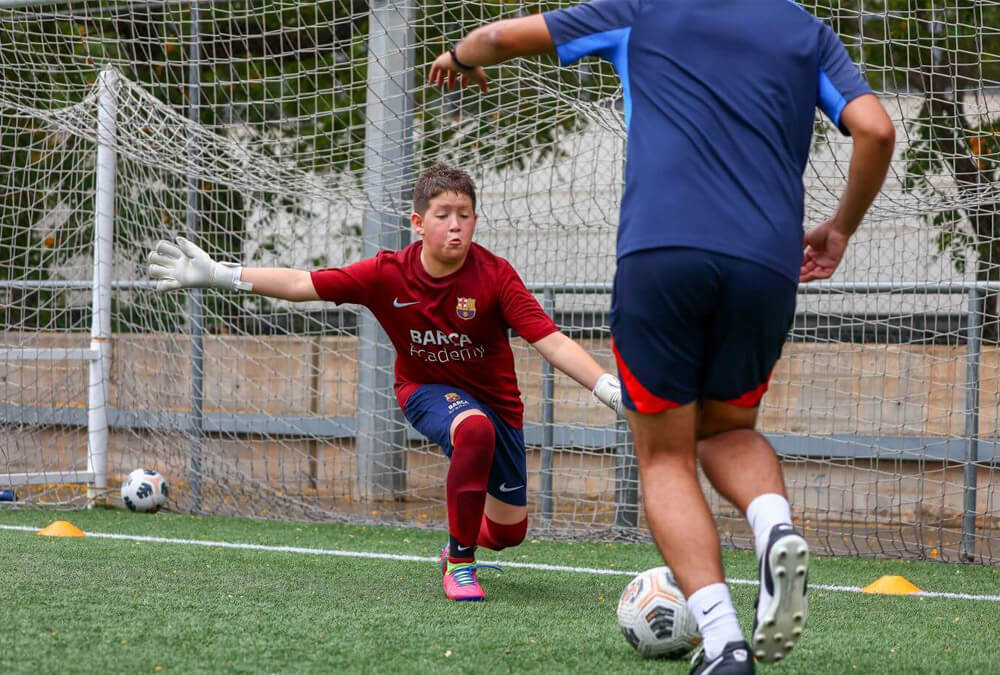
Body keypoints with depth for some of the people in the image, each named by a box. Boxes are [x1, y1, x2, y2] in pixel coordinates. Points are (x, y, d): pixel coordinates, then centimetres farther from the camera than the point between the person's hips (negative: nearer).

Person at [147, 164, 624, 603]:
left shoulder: (495, 275, -24)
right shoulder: (389, 274, -19)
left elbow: (552, 342, -29)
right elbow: (300, 285, -15)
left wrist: (608, 388, -42)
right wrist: (216, 276, -19)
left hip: (496, 400, 1)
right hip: (426, 389, -1)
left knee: (508, 532, 8)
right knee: (475, 429, -38)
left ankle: (463, 541, 50)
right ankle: (458, 565, -21)